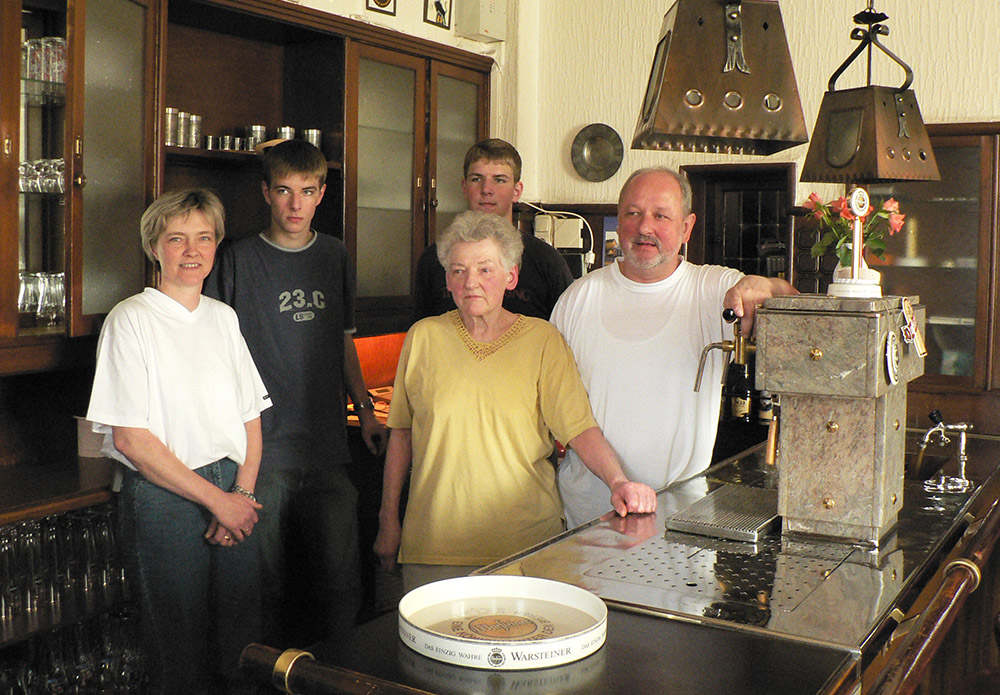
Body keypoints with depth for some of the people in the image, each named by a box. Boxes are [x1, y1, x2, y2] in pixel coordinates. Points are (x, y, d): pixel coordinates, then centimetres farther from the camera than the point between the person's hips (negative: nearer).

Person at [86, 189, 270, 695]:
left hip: (234, 495, 5)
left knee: (242, 645, 11)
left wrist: (243, 491, -4)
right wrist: (216, 499, -12)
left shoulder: (223, 317, 11)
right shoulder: (130, 320, -6)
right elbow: (131, 438, -12)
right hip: (163, 498, -5)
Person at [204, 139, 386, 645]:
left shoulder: (335, 256, 11)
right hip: (263, 449, -3)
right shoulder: (238, 261, -1)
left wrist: (365, 408, 12)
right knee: (272, 586, 4)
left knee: (341, 584, 4)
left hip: (327, 448, 3)